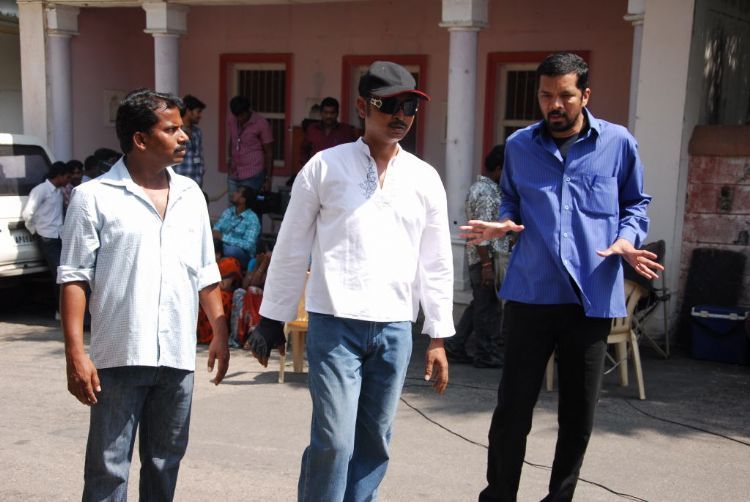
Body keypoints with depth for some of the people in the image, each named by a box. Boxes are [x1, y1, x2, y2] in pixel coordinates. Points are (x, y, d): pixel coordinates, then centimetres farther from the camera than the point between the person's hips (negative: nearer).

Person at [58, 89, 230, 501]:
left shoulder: (190, 194, 10)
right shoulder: (94, 197, -5)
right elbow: (74, 278, -7)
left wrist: (220, 334, 12)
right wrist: (75, 353, -12)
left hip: (178, 356, 5)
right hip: (119, 356, -4)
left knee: (164, 462, 15)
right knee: (108, 468, 3)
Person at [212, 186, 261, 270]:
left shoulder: (252, 219, -15)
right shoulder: (228, 211, 5)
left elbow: (248, 245, -24)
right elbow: (216, 229, 1)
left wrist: (223, 237, -26)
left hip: (243, 256, -5)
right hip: (223, 249, 5)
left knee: (231, 250, -36)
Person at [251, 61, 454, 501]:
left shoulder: (425, 179, 6)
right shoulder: (325, 167, -2)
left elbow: (436, 263, 9)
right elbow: (291, 249, 3)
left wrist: (439, 337, 7)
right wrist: (272, 318, 5)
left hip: (395, 328, 3)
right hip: (335, 323, -3)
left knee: (375, 441, 10)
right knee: (334, 440, -5)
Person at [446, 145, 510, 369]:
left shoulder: (481, 188, 15)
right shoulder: (486, 193, -17)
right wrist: (487, 265, -22)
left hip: (480, 257, 10)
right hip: (488, 257, -10)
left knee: (479, 305, 16)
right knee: (489, 308, 0)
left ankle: (455, 347, 19)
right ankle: (487, 355, 10)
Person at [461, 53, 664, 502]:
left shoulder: (619, 143, 1)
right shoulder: (519, 145, 6)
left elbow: (637, 205, 10)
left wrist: (626, 240, -10)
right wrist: (504, 223, -4)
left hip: (592, 296, 0)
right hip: (531, 293, 1)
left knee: (579, 412, 11)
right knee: (513, 406, 3)